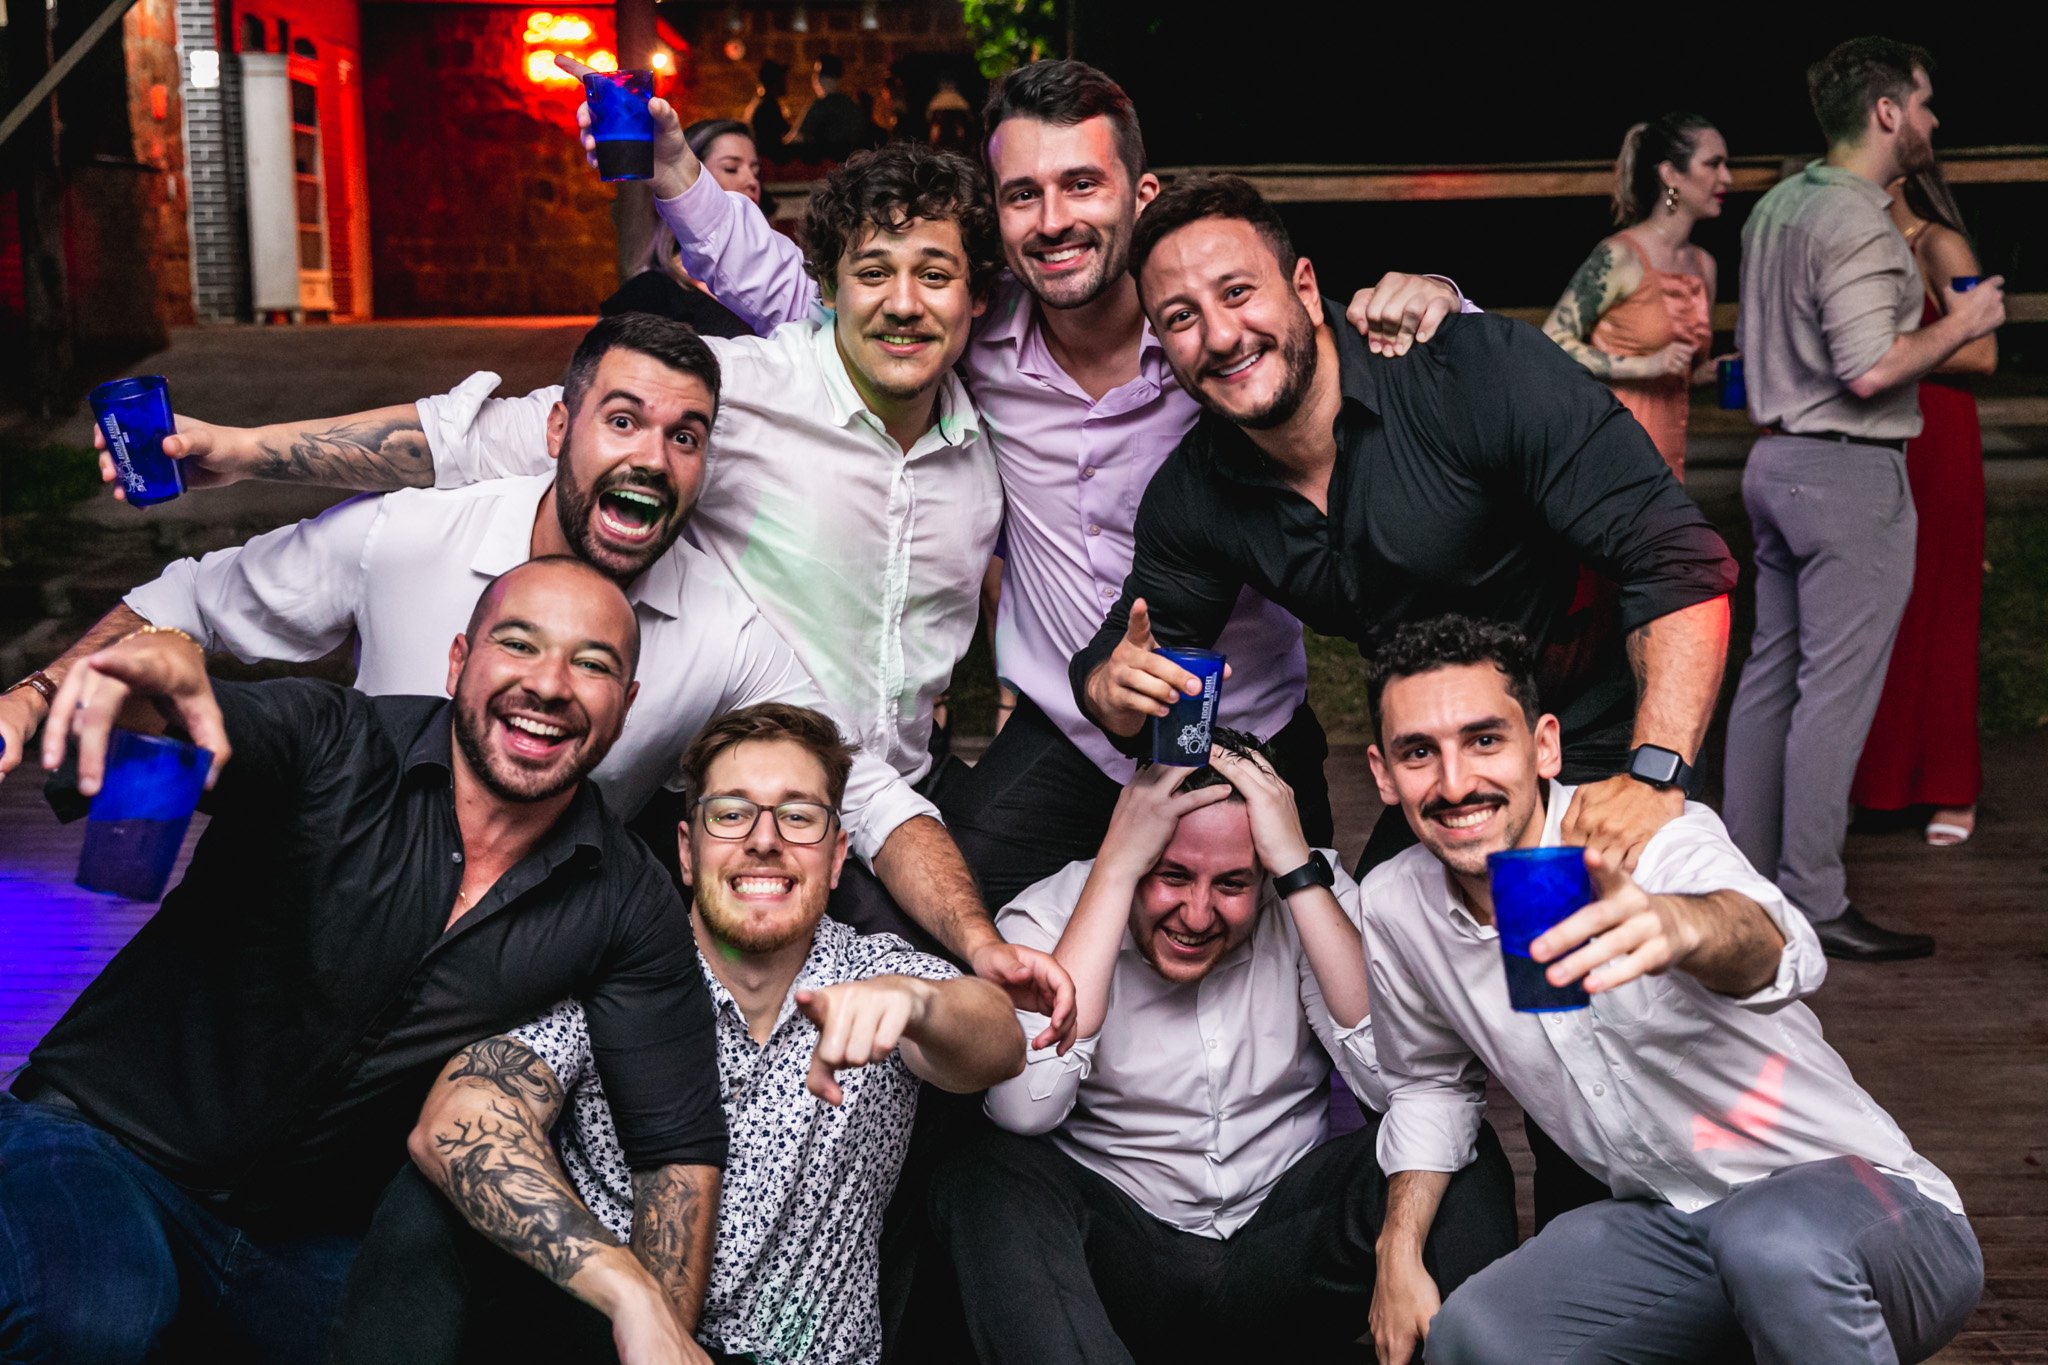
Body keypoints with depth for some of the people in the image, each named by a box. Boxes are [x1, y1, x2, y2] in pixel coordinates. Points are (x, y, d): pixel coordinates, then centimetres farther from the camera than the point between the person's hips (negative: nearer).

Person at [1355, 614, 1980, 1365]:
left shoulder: (1652, 835, -19)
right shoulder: (1392, 908, -2)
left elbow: (1779, 952, -43)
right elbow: (1431, 1080, 18)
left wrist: (1678, 925, -66)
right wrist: (1398, 1252, 7)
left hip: (1857, 1199, -6)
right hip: (1670, 1227, 6)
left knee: (1776, 1241, -39)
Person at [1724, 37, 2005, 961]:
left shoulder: (1776, 208, 12)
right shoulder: (1857, 224, -16)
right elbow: (1870, 370, -24)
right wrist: (1960, 326, -9)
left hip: (1777, 459, 9)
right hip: (1849, 475, -9)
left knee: (1771, 672, 12)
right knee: (1837, 691, -5)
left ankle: (1745, 876, 19)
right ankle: (1815, 906, -1)